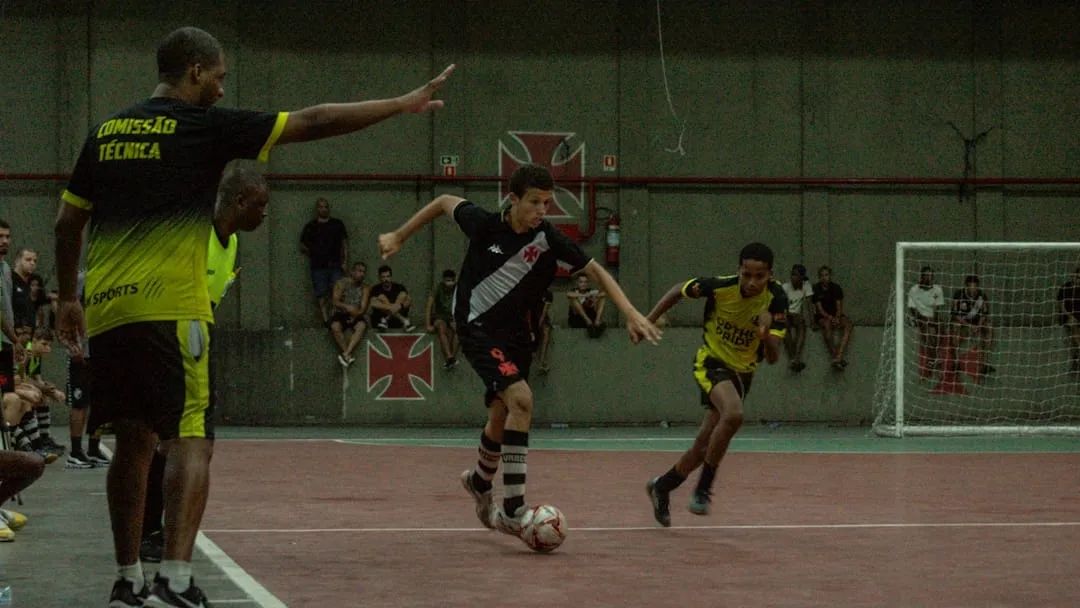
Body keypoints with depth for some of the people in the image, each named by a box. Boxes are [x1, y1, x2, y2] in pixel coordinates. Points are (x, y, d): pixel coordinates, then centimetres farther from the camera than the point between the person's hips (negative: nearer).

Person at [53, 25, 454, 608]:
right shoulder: (203, 126, -1)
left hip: (105, 312, 7)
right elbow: (314, 121, -1)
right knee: (189, 439, -7)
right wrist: (405, 103, 5)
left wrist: (67, 297, 29)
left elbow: (67, 222, 17)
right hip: (168, 309, -6)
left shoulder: (105, 132, 14)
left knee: (133, 441, 17)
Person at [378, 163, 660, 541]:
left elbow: (595, 270, -5)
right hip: (477, 329, -5)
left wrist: (631, 313, -16)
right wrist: (399, 237, 10)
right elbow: (444, 202, 4)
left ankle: (480, 483, 48)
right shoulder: (483, 224, -14)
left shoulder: (548, 239, -11)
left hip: (515, 334, 5)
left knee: (501, 418, 14)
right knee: (521, 398, -25)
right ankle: (513, 511, -25)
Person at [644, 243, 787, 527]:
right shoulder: (720, 287, -23)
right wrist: (648, 320, -2)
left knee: (704, 446, 9)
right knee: (733, 414, -34)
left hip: (742, 372, 4)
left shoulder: (776, 300, -18)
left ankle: (662, 486, 34)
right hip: (711, 362, -4)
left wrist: (767, 334, -40)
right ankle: (703, 488, -19)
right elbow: (679, 291, -2)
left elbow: (773, 357, -20)